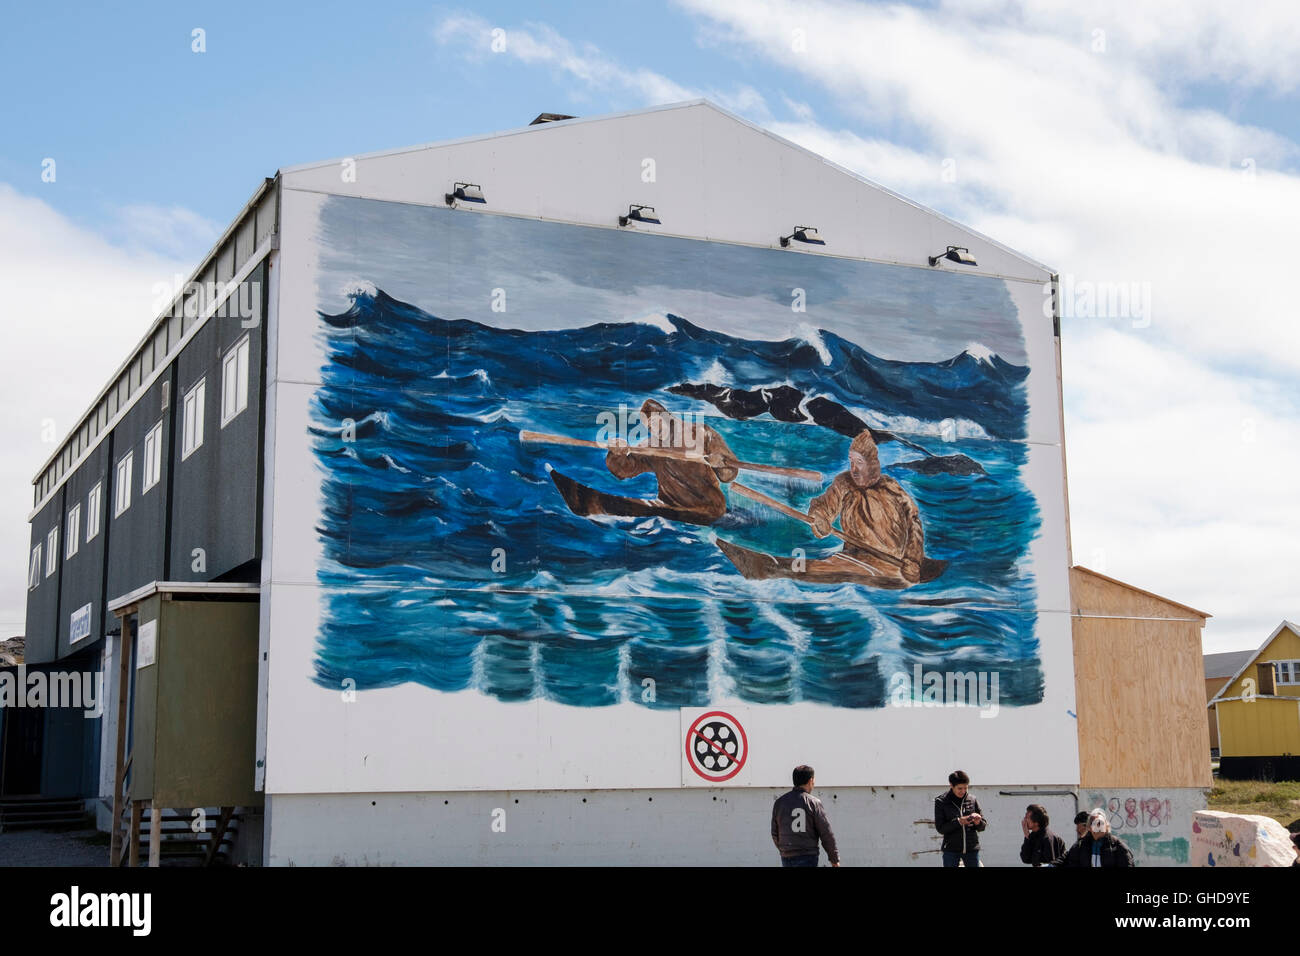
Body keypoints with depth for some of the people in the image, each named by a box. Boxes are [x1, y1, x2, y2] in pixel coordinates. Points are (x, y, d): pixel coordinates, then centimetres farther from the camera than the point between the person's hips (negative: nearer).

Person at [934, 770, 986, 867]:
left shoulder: (972, 800, 2)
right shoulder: (941, 802, -4)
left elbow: (983, 826, 6)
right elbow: (940, 828, -8)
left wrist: (978, 822, -17)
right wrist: (958, 822, -22)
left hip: (972, 849, 2)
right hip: (951, 850, -2)